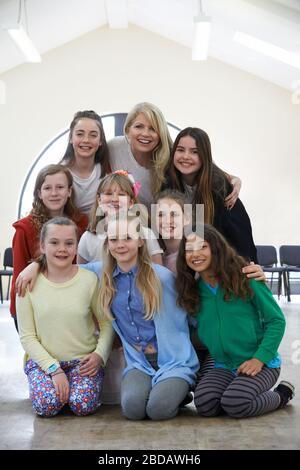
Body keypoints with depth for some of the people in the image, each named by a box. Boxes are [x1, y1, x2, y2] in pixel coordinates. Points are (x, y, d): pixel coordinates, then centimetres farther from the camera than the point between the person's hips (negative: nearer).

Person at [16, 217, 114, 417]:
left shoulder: (90, 279, -7)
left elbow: (106, 322, 1)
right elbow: (27, 336, -5)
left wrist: (100, 354, -15)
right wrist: (53, 368, -14)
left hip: (84, 360, 0)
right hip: (43, 359, 1)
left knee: (83, 405, -22)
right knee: (47, 405, -23)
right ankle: (51, 380, 10)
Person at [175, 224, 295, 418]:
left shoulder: (244, 278, -10)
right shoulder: (192, 291, 3)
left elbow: (277, 320, -8)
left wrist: (259, 359, -17)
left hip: (261, 363, -4)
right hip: (224, 366, 4)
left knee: (234, 403, -28)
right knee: (205, 404, -23)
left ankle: (282, 394, 3)